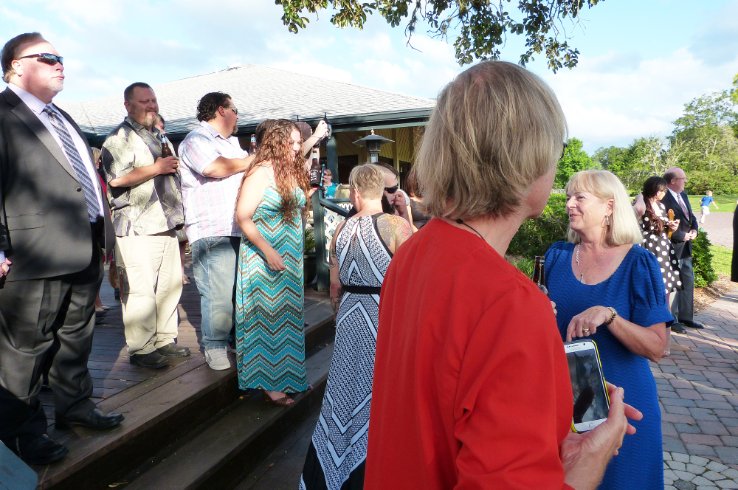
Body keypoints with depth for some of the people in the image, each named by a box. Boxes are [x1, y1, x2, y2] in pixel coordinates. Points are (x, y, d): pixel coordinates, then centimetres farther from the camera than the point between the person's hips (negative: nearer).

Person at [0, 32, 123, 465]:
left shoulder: (63, 119, 20)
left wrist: (103, 233, 17)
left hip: (87, 250, 9)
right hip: (38, 252, -8)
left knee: (77, 337, 19)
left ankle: (75, 404, 36)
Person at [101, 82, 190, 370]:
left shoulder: (158, 137, 22)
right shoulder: (120, 138, -7)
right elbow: (116, 178, -22)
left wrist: (174, 167, 17)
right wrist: (157, 167, -15)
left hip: (166, 225, 9)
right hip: (137, 228, -9)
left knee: (170, 285, 11)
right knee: (140, 291, -8)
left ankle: (164, 340, 22)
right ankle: (141, 349, 2)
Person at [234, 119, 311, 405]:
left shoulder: (292, 173, 9)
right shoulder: (262, 172, -14)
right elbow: (243, 217, -17)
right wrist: (268, 251, -21)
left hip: (290, 259, 8)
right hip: (264, 258, -8)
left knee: (286, 315, 14)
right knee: (267, 317, 1)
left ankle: (285, 375, 27)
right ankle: (269, 383, 12)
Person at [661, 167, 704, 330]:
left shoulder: (683, 195, 10)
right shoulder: (663, 198, -20)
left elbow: (691, 215, 17)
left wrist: (694, 229, -1)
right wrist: (683, 236, -16)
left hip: (685, 246, 9)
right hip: (672, 246, -9)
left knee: (688, 281, 16)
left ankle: (686, 316, 28)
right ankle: (671, 319, 15)